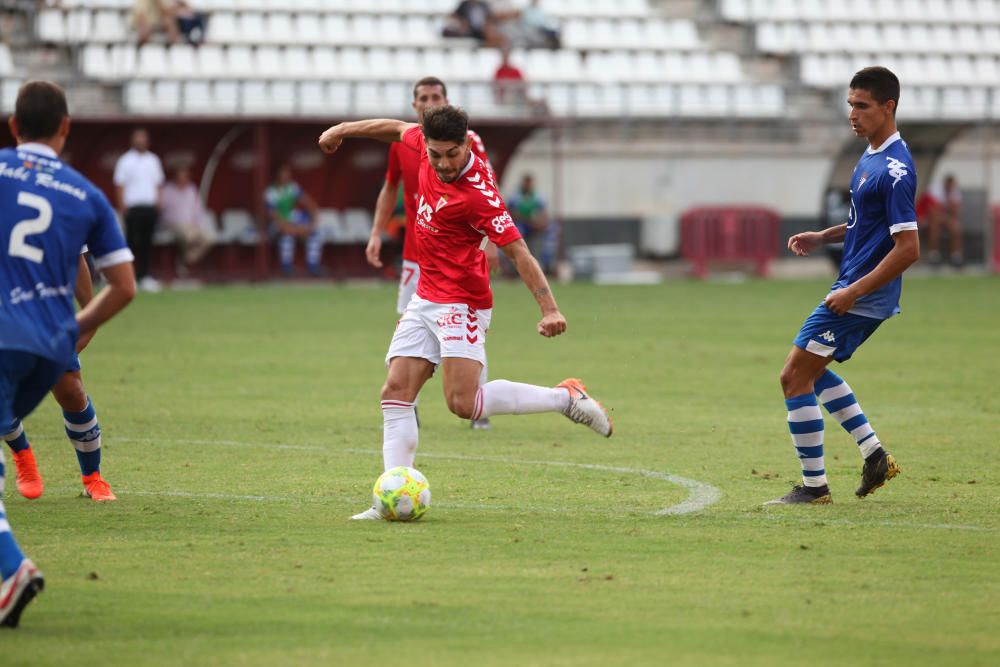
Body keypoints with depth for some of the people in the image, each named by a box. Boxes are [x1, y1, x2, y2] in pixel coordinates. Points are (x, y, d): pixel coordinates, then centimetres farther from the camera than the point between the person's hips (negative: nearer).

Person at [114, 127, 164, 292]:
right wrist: (122, 208, -10)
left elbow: (158, 184, 18)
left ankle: (144, 275, 7)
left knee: (147, 242, 3)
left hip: (151, 208, 4)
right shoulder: (126, 161, 0)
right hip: (133, 208, -4)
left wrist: (157, 204, 7)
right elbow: (120, 186, -2)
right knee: (132, 241, -7)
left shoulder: (153, 160, 14)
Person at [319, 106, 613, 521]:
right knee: (396, 392, -2)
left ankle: (566, 397, -2)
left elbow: (517, 251, -23)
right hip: (425, 299, 8)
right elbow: (400, 130, 20)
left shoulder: (478, 194, -24)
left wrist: (549, 309, -30)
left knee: (464, 404, -17)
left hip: (461, 304, -8)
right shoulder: (426, 144, -3)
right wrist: (344, 129, 30)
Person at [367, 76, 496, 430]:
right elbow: (389, 189, 16)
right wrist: (377, 234, 7)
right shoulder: (401, 142, 5)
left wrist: (491, 240, -12)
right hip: (417, 255, 3)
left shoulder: (466, 140, -5)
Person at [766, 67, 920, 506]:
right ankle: (874, 455, 22)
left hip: (862, 296, -10)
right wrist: (824, 237, 12)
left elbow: (908, 248, -25)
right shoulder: (872, 157, 10)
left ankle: (814, 486, 1)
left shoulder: (894, 169, -21)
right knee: (811, 370, 23)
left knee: (795, 377, -6)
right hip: (854, 290, 10)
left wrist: (853, 291, -23)